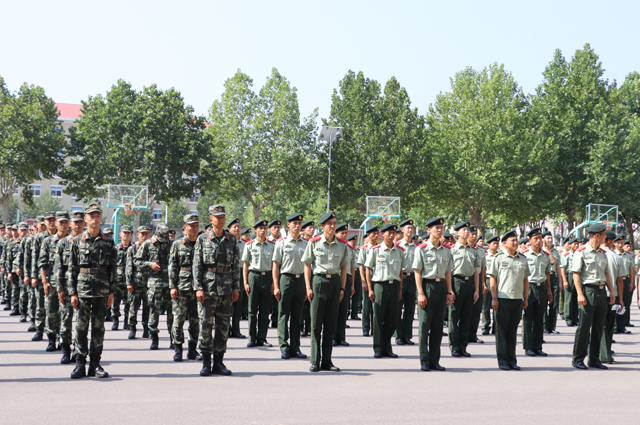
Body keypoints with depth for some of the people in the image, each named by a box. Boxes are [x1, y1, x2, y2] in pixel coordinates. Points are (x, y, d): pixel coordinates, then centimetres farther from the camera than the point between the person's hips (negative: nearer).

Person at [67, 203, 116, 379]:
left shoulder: (108, 242, 6)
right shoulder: (77, 241, 3)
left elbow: (112, 269, 7)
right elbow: (71, 269, 3)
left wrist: (111, 292, 2)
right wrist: (72, 292, -3)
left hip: (102, 290, 1)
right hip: (83, 289, -1)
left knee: (99, 326, 5)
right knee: (81, 326, -1)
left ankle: (95, 364, 11)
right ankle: (80, 364, 6)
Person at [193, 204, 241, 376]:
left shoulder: (231, 239, 9)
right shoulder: (203, 239, 2)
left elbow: (236, 265, 10)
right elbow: (197, 265, 0)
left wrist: (236, 287, 4)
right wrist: (198, 287, -8)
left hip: (226, 288, 3)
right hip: (208, 286, -3)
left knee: (224, 325, 4)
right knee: (206, 325, -1)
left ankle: (218, 362, 12)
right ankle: (206, 363, 6)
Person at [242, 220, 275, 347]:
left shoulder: (272, 245, 7)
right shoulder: (250, 245, 3)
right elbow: (245, 265, 5)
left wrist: (274, 282, 4)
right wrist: (245, 282, -1)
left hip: (267, 277, 1)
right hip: (254, 276, -1)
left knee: (265, 310, 3)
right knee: (252, 309, 2)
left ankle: (262, 338, 9)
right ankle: (252, 338, 8)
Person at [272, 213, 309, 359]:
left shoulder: (306, 243, 10)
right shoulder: (281, 242, 0)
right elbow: (275, 266, 0)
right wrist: (276, 286, -7)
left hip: (301, 280, 3)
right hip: (286, 279, -3)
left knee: (297, 316, 7)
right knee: (284, 315, -1)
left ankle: (295, 348, 13)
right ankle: (284, 348, 4)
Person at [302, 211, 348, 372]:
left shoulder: (342, 244, 7)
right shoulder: (314, 243, -1)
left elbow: (344, 267, 12)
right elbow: (307, 265, 2)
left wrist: (342, 288, 5)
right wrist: (308, 287, -5)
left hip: (335, 282, 3)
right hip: (319, 280, -3)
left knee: (331, 324, 5)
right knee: (316, 323, -1)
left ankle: (327, 361, 11)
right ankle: (315, 361, 5)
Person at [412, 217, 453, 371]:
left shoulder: (446, 250, 12)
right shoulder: (422, 249, -4)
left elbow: (448, 272, 15)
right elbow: (417, 272, -6)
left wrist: (449, 292, 9)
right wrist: (420, 293, -13)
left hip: (441, 286, 5)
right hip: (427, 285, -5)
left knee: (438, 325, 8)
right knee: (424, 325, -2)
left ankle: (434, 360, 14)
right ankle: (424, 362, 3)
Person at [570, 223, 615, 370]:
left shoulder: (602, 253, 15)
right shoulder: (581, 252, -7)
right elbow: (576, 274, -10)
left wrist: (611, 291, 11)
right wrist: (580, 294, -17)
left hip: (602, 291, 7)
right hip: (588, 290, -7)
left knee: (598, 327, 10)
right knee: (584, 327, -4)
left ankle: (594, 359, 18)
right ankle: (577, 359, 4)